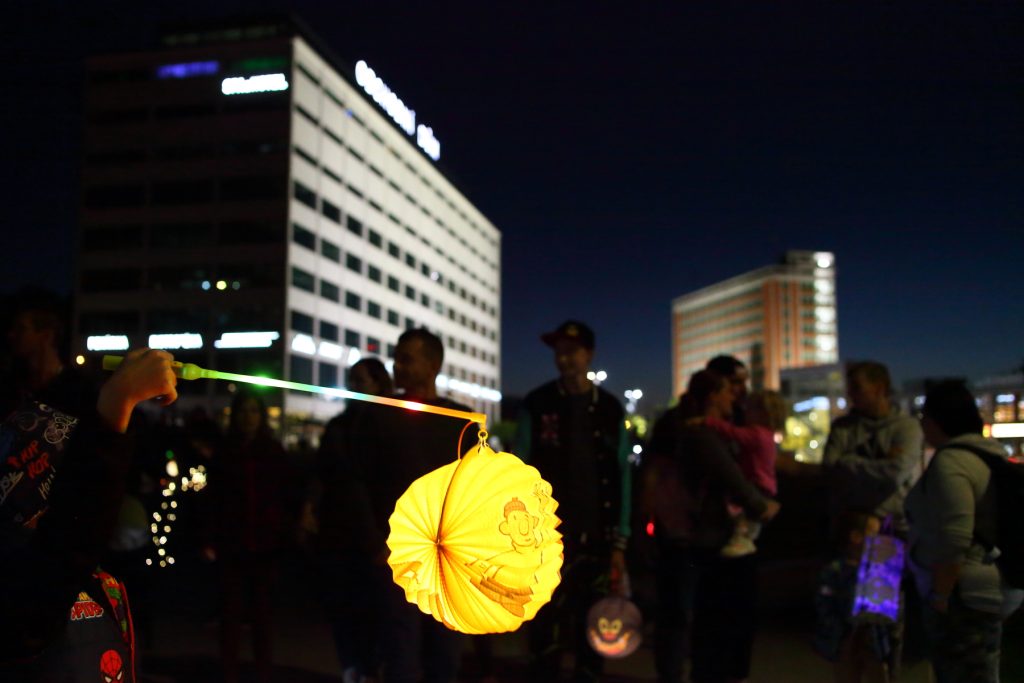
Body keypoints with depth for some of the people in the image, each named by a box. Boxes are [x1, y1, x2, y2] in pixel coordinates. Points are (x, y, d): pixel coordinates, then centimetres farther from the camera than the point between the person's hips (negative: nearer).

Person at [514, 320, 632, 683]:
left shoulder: (610, 410, 5)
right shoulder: (536, 404, 0)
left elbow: (622, 477, 5)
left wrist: (620, 541, 2)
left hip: (597, 538, 2)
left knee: (591, 627, 9)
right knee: (543, 623, -1)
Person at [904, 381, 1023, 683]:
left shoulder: (949, 463, -19)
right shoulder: (990, 453, 11)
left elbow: (953, 539, -26)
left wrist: (940, 597, -18)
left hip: (964, 593, -10)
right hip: (988, 587, 10)